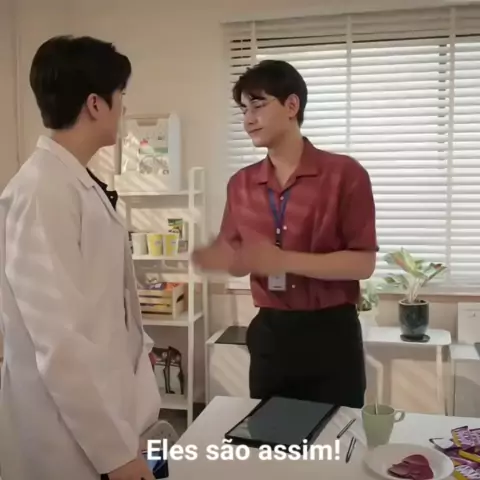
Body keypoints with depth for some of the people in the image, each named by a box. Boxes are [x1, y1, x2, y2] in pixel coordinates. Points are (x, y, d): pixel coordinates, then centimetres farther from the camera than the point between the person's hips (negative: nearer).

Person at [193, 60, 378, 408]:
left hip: (330, 332, -4)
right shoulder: (241, 184, 5)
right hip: (269, 333, 4)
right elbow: (239, 260, 11)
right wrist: (217, 259, -13)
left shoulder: (344, 174, -9)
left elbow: (363, 263, -12)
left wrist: (283, 260, -22)